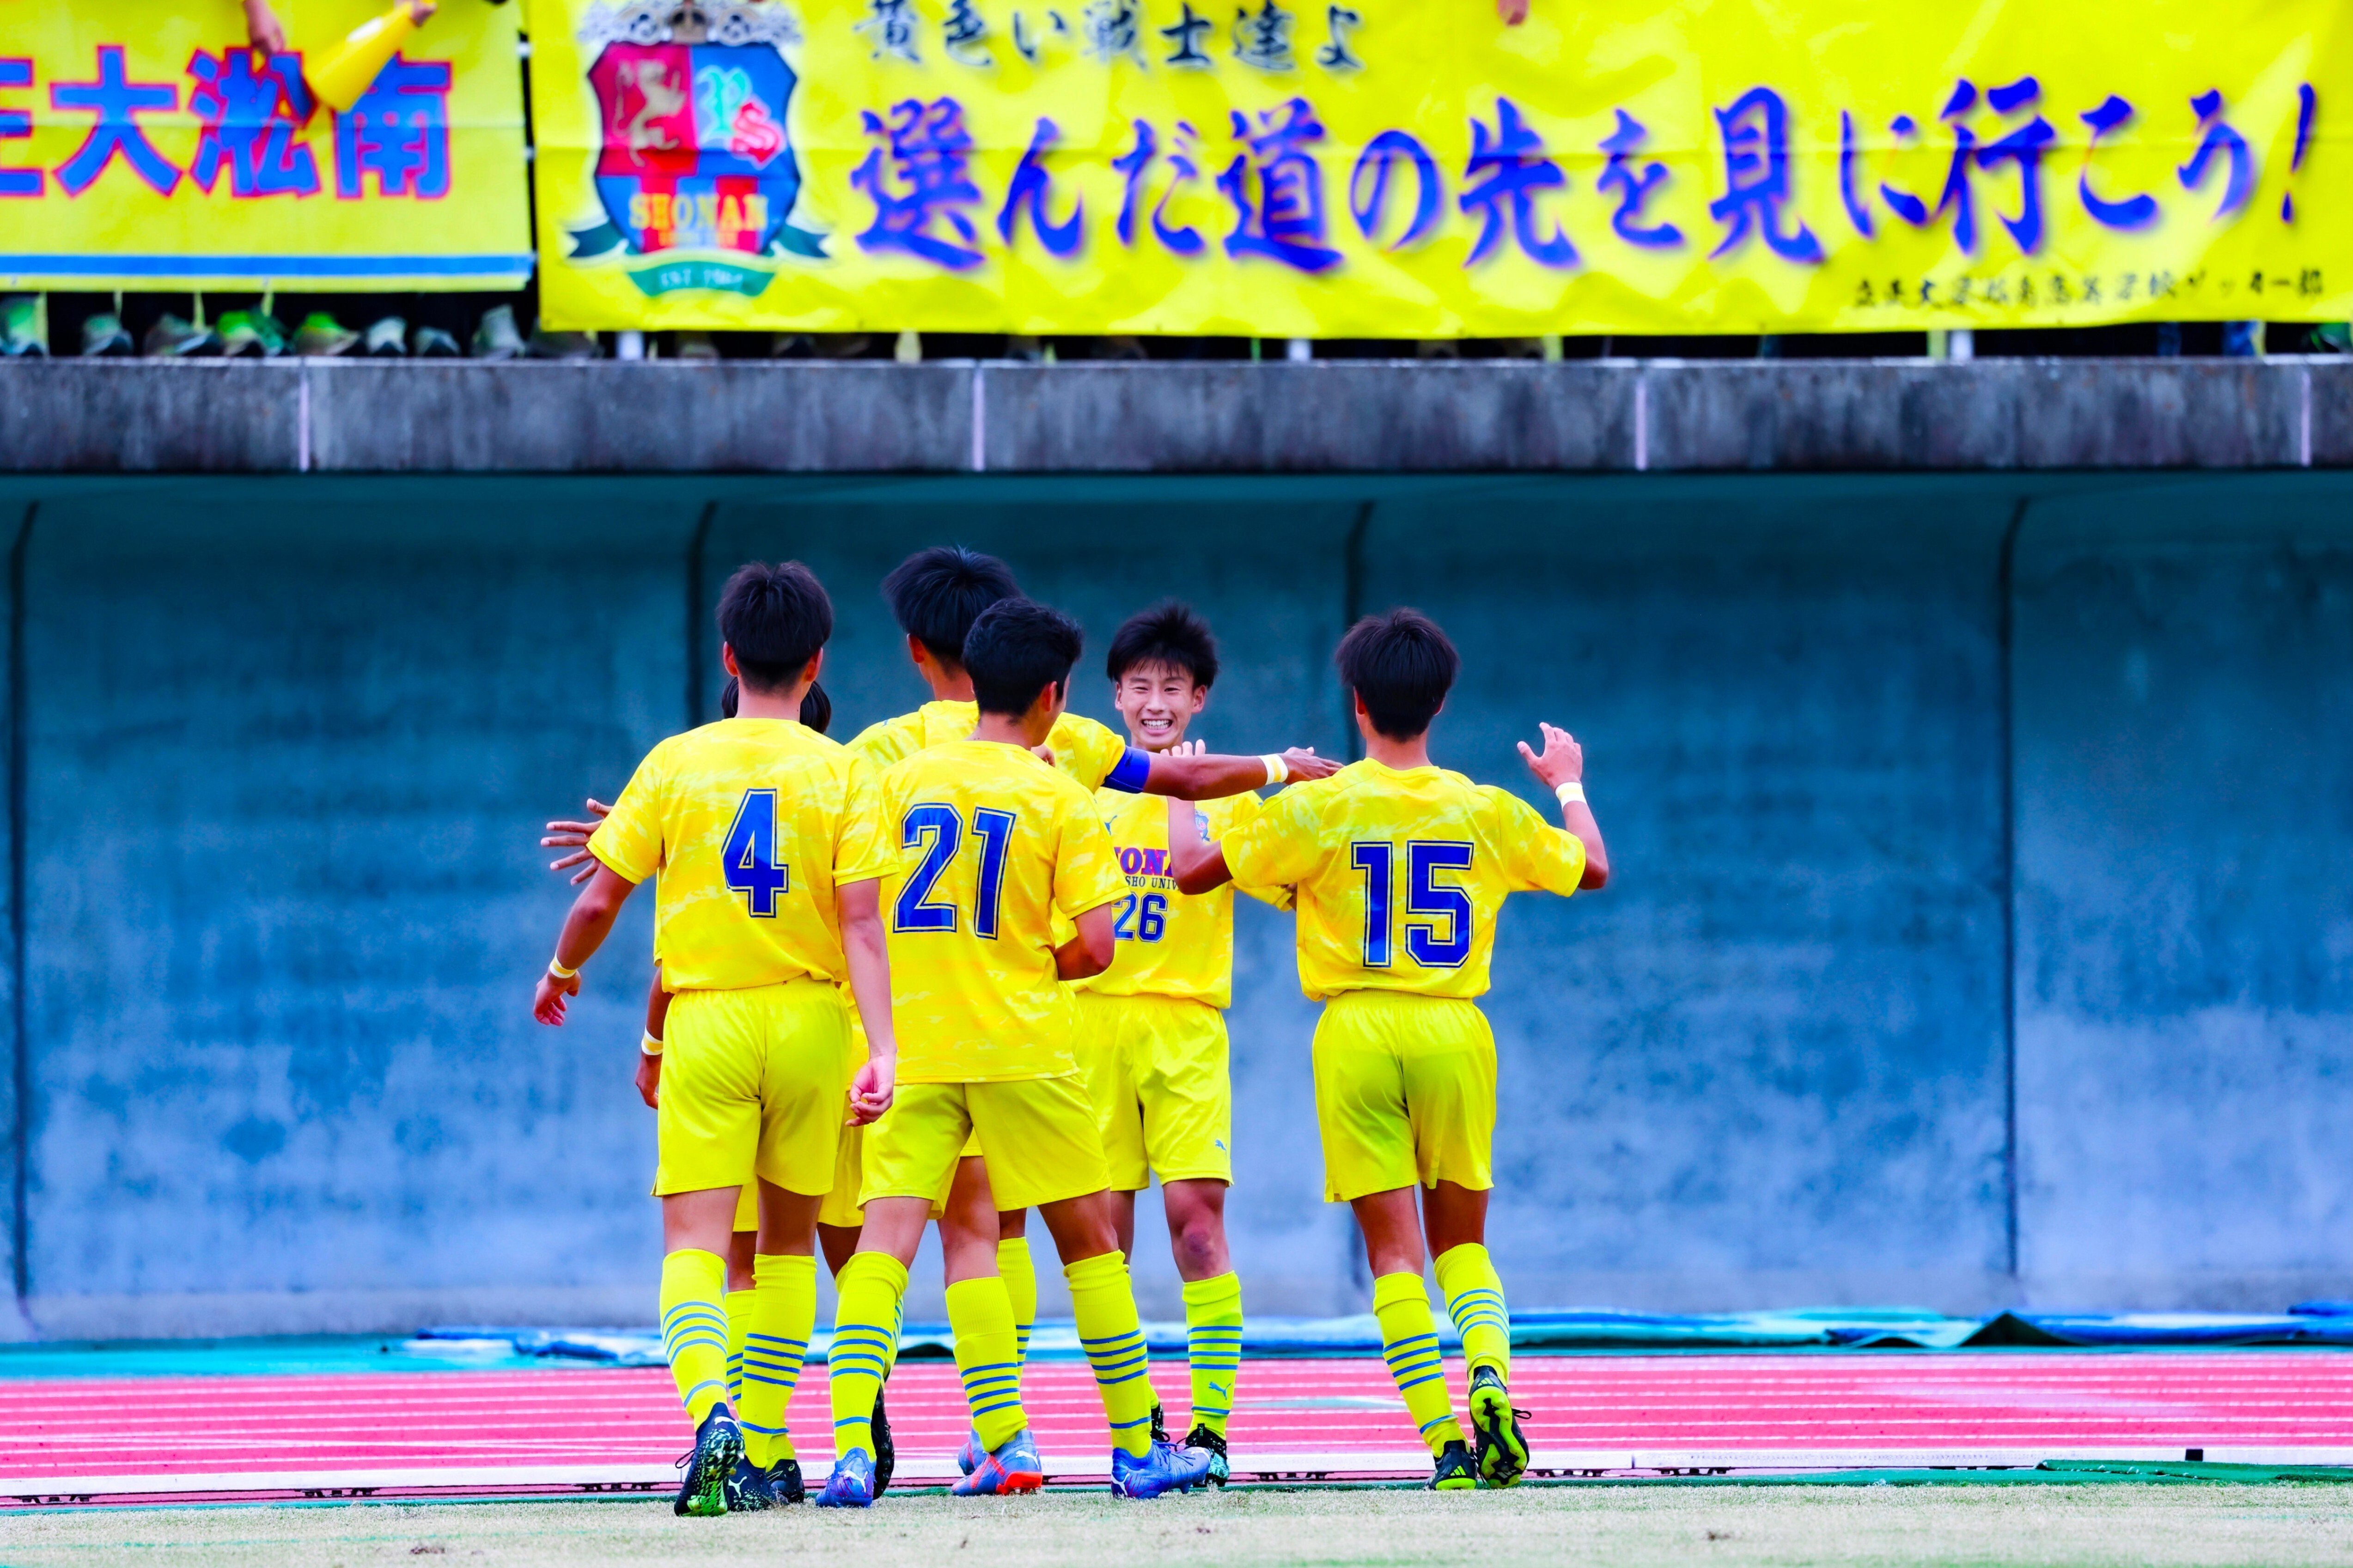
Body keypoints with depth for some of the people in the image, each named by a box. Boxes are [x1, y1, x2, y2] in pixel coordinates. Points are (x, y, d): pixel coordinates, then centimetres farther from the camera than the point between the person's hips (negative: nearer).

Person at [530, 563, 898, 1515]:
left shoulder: (675, 763, 0)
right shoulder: (840, 773, -1)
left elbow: (598, 905, 3)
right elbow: (861, 925, -9)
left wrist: (561, 974, 22)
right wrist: (882, 1051, -13)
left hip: (704, 1017, -1)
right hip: (808, 1012, 1)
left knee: (694, 1241, -5)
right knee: (788, 1238, 16)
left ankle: (712, 1412, -31)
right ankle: (765, 1452, 16)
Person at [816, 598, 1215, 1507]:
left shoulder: (903, 781, 5)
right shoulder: (1062, 800, -3)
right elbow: (1095, 945, -7)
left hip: (914, 1043, 2)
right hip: (1019, 1043, -2)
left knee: (886, 1237, -5)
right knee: (1087, 1235, 11)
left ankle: (851, 1450, -23)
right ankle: (1138, 1449, 17)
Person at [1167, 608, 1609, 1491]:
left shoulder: (1318, 808, -5)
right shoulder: (1487, 812, 1)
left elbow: (1193, 870, 1)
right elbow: (1591, 869, 17)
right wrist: (1569, 784, 35)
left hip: (1356, 1029, -2)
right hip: (1453, 1028, 2)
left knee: (1392, 1243, 1)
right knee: (1461, 1236, 15)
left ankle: (1446, 1444, -9)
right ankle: (1490, 1373, -14)